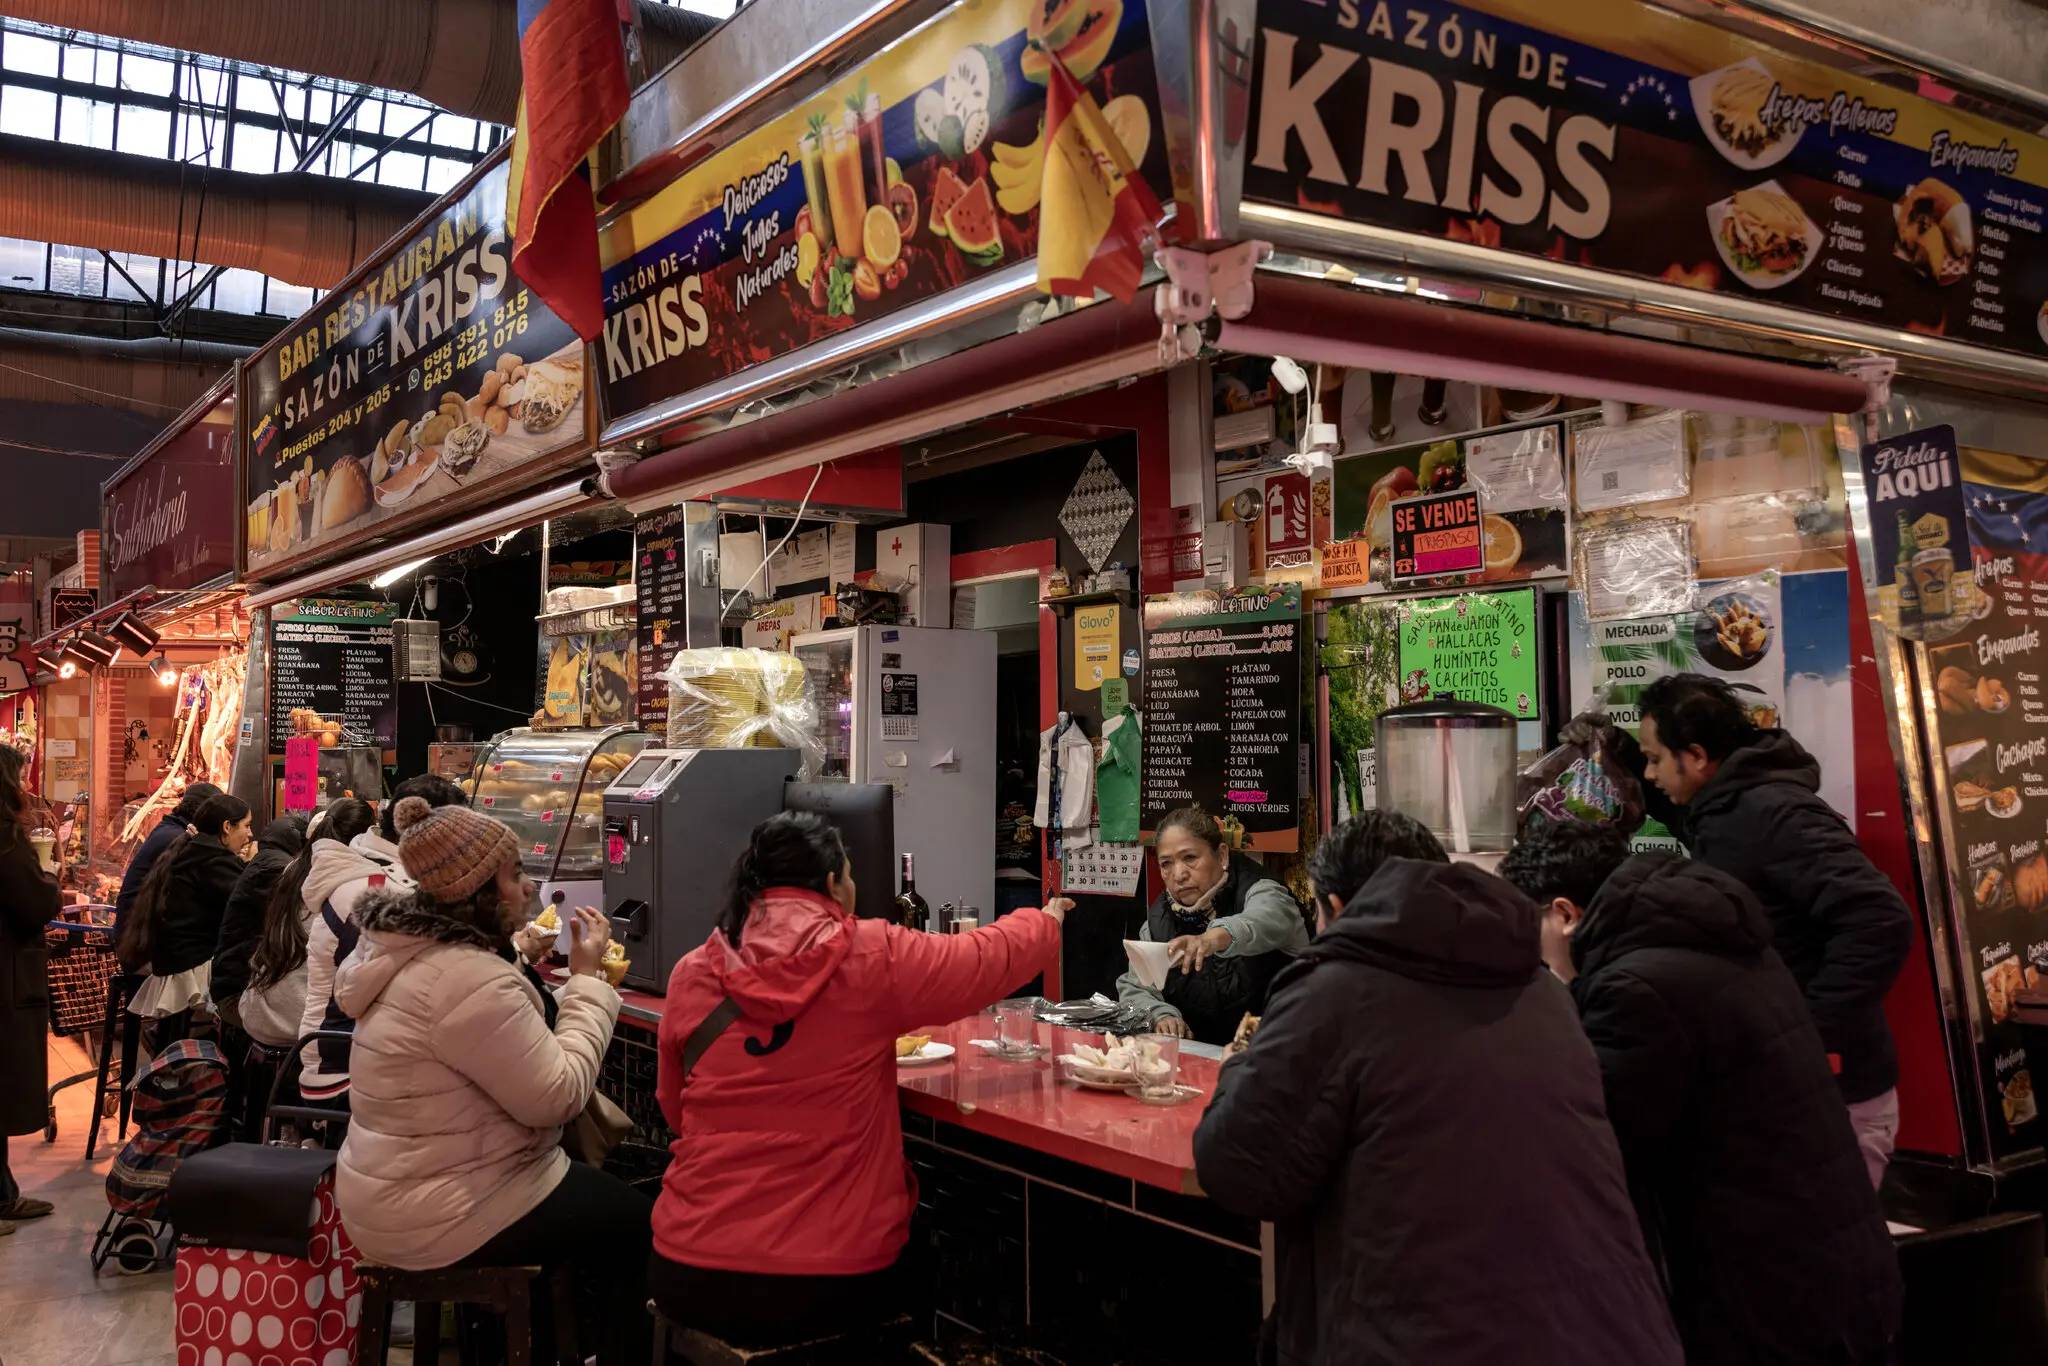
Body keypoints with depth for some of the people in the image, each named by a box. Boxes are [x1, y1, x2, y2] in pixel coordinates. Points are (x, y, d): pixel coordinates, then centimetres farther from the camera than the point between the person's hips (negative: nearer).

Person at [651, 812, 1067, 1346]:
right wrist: (1047, 919, 28)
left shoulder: (692, 974, 0)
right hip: (826, 1280, -2)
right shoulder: (872, 958, -8)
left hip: (691, 1272, 3)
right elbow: (993, 957, 7)